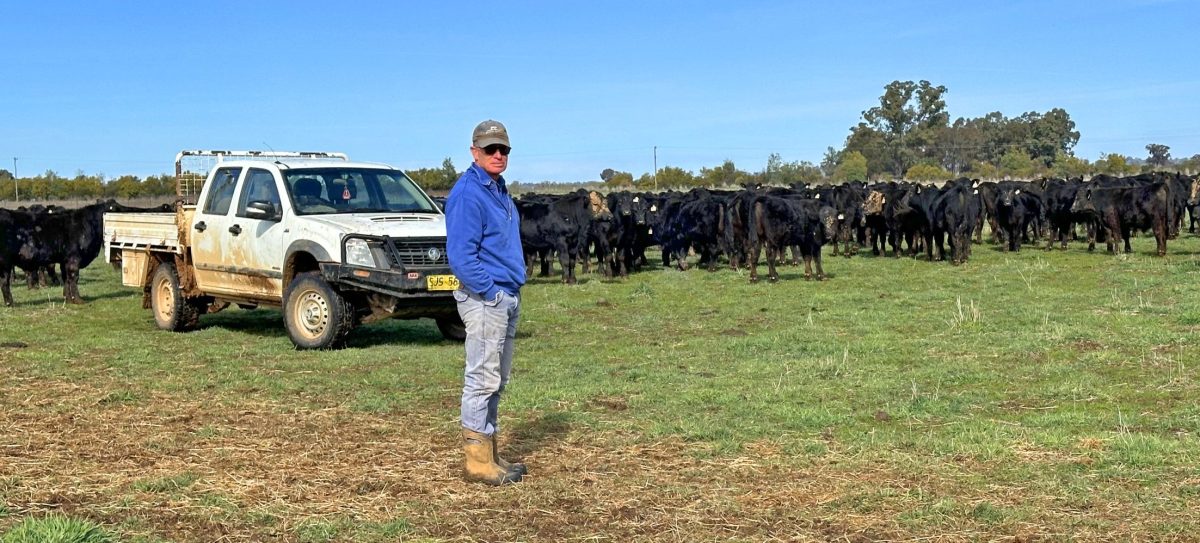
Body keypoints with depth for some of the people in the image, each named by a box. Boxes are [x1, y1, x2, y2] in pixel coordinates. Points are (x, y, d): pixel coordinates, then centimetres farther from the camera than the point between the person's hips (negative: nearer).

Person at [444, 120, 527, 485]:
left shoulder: (499, 190, 17)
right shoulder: (467, 194, -13)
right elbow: (461, 254, -19)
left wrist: (513, 293, 15)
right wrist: (491, 293, -19)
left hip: (508, 297, 10)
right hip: (484, 298, -10)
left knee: (497, 380, 13)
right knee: (483, 379, -6)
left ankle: (489, 454, 21)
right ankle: (478, 461, 0)